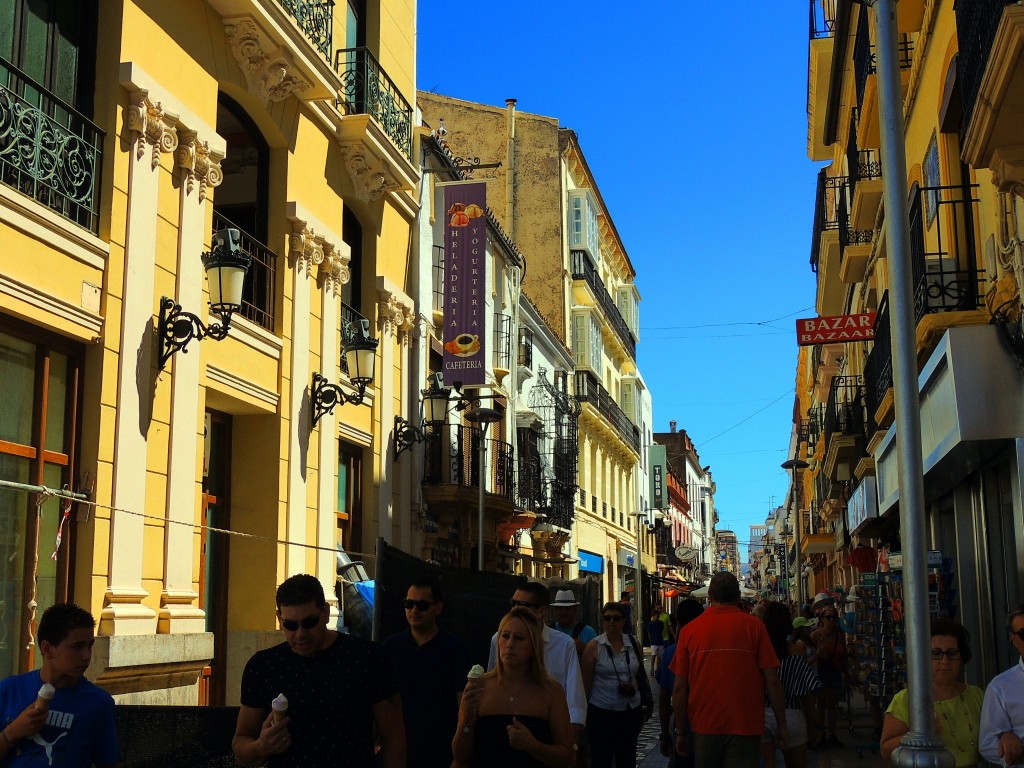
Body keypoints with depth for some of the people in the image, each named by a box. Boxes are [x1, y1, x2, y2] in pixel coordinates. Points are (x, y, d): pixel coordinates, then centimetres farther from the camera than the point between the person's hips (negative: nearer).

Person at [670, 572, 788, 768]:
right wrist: (782, 726, 4)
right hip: (745, 728, -2)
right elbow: (772, 681, -6)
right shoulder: (754, 626, -4)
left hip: (704, 729, 2)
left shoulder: (689, 630, -1)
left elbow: (680, 687, 1)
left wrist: (681, 732, 9)